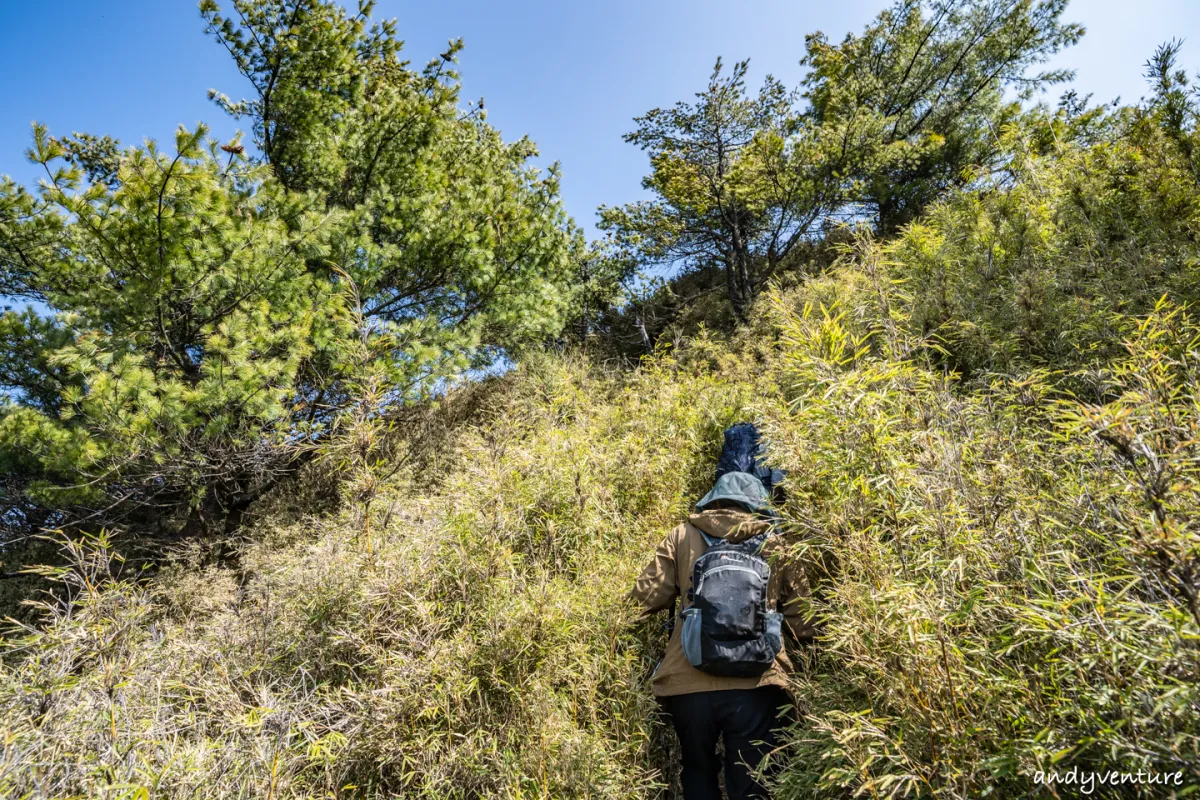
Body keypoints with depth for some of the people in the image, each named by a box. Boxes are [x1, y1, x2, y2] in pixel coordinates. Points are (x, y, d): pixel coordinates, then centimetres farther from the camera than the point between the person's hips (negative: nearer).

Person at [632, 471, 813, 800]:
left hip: (688, 684, 1)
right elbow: (803, 622, 11)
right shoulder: (774, 544, 11)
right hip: (754, 686, 0)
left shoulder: (683, 536, 8)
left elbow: (647, 597, 3)